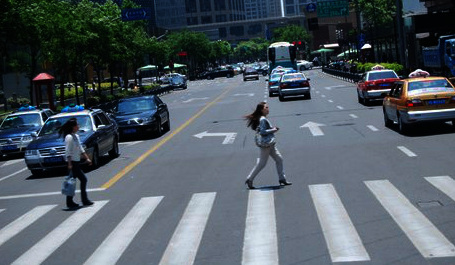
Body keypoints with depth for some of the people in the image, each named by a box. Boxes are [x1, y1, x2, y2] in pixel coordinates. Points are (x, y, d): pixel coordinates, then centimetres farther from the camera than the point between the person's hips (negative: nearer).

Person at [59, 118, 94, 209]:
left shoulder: (76, 136, 12)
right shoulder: (69, 137, -16)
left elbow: (80, 148, 21)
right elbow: (68, 152, -19)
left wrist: (87, 158, 21)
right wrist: (69, 164, -23)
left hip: (76, 162, 9)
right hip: (73, 163, -9)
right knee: (83, 179, -5)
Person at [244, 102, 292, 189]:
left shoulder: (263, 119, 13)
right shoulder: (263, 119, -18)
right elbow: (262, 132, -24)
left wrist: (273, 129, 9)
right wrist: (273, 130, -14)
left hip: (270, 143, 10)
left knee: (279, 159, 10)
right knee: (262, 163, -2)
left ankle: (282, 179, 15)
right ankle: (249, 180, 7)